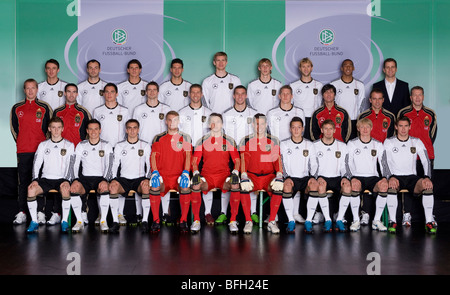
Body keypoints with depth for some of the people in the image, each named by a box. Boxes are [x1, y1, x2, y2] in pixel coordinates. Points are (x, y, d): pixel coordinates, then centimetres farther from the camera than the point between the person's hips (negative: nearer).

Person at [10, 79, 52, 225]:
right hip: (23, 151, 2)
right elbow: (14, 127, 16)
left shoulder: (44, 107, 6)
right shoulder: (17, 108, 11)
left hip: (40, 149, -2)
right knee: (23, 181, 3)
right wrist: (20, 142, 9)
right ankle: (22, 213, 8)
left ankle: (40, 213, 4)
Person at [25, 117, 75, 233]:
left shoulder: (69, 145, 8)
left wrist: (66, 180, -16)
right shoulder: (43, 145, 15)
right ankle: (34, 221, -15)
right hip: (45, 178, 2)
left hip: (61, 179, -2)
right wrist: (35, 179, -9)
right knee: (31, 189, -27)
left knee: (65, 189, -36)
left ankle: (64, 221, -21)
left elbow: (70, 165, -1)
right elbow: (37, 163, 7)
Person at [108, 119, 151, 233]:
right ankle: (115, 221, -26)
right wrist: (113, 179, -7)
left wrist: (147, 178, -10)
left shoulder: (145, 146, 12)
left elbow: (149, 165, 7)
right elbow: (115, 165, 10)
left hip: (139, 179, -1)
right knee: (113, 186, -32)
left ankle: (145, 221, -28)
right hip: (123, 178, 1)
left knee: (146, 186, -36)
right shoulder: (119, 146, 15)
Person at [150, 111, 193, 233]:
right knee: (154, 187, -30)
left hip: (179, 175, 0)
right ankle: (156, 221, -16)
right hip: (162, 174, 1)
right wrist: (154, 172, -14)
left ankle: (183, 221, -17)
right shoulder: (159, 138, 12)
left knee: (185, 187, -32)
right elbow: (153, 156, 3)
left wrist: (185, 172, -15)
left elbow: (188, 156, 1)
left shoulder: (185, 138, 11)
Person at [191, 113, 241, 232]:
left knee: (235, 186, -32)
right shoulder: (202, 141, 10)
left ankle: (231, 218, -17)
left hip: (224, 175, 0)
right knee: (195, 186, -32)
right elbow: (194, 161, 6)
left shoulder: (229, 140, 10)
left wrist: (235, 172, -11)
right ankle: (196, 220, -16)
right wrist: (195, 172, -14)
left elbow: (237, 160, 8)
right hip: (206, 175, 0)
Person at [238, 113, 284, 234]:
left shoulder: (273, 140, 9)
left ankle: (272, 222, -19)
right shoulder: (245, 141, 8)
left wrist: (279, 176, -17)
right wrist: (244, 176, -21)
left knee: (279, 188, -30)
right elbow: (243, 159, -3)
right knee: (243, 186, -32)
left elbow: (277, 160, 0)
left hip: (269, 176, 0)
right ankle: (248, 221, -21)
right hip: (252, 175, 0)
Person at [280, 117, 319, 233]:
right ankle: (291, 221, -27)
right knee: (286, 187, -37)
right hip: (290, 178, -1)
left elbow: (314, 164, 11)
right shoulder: (283, 144, 9)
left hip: (305, 178, 1)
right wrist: (286, 177, -11)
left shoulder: (309, 145, 13)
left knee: (315, 185, -34)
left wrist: (313, 177, -7)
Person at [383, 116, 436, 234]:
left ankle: (429, 222, -24)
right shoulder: (388, 142, 6)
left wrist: (427, 177, -16)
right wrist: (390, 177, -24)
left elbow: (426, 161, 4)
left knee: (428, 186, -30)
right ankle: (392, 222, -30)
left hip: (412, 177, 2)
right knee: (391, 185, -37)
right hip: (396, 177, -2)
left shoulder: (417, 142, 12)